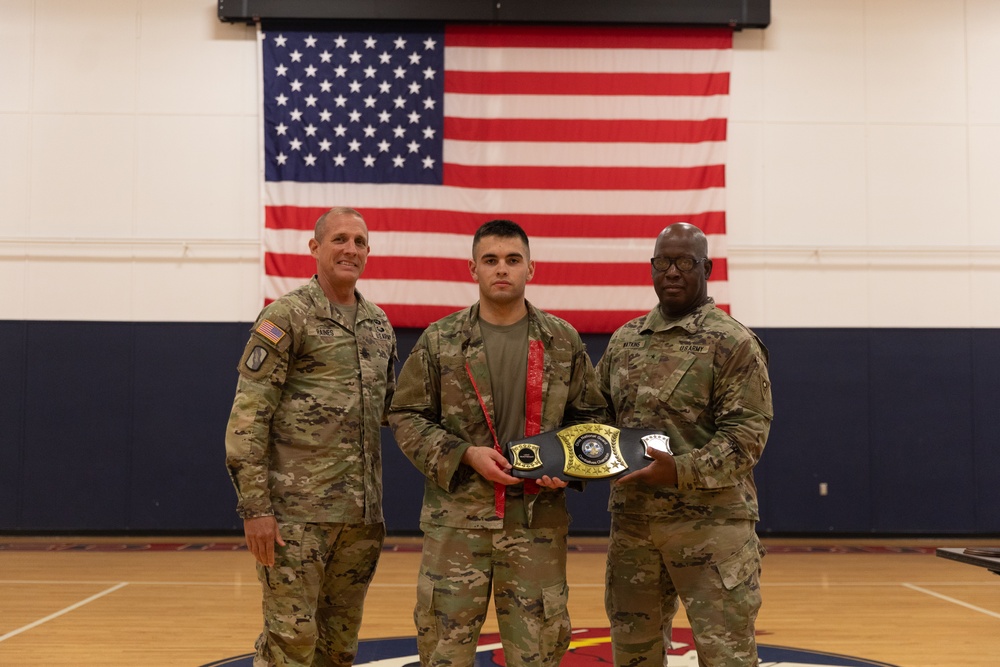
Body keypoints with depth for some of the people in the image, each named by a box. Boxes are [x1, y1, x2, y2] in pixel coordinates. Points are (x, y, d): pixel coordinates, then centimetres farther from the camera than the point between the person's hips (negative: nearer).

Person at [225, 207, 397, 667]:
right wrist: (254, 506, -16)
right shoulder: (287, 316, -6)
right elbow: (247, 416, -11)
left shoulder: (379, 324, 13)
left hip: (361, 512, 6)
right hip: (298, 510, -6)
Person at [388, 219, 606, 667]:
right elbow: (406, 416, 2)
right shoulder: (440, 340, 2)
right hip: (456, 518, -1)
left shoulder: (563, 341, 6)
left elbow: (590, 415, 13)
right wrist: (465, 455, -11)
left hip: (538, 520, 1)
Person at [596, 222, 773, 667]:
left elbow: (746, 435, -13)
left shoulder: (734, 343, -6)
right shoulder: (624, 339, 11)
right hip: (631, 519, 6)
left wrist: (681, 472, -24)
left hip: (711, 522, -5)